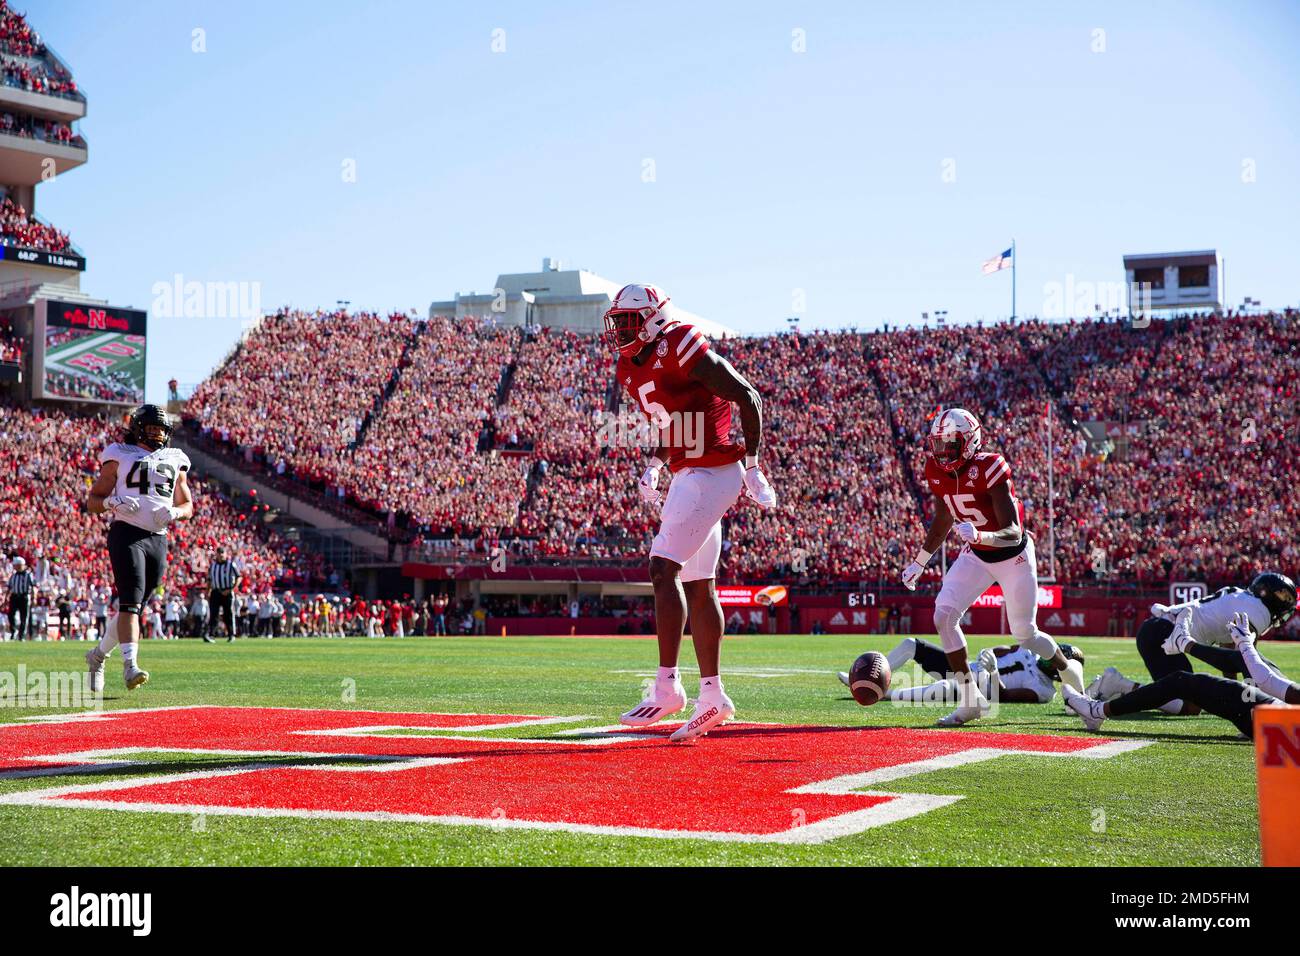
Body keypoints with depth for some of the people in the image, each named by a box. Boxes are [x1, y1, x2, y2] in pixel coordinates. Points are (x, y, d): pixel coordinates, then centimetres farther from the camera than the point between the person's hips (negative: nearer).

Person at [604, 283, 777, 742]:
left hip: (712, 476, -10)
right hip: (686, 478, 10)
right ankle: (712, 696, 15)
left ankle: (667, 686, -12)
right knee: (697, 586, 10)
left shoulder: (683, 350, -16)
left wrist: (752, 469, -13)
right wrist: (654, 465, 12)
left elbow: (748, 398, -14)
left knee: (663, 568, -16)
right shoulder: (633, 369, 11)